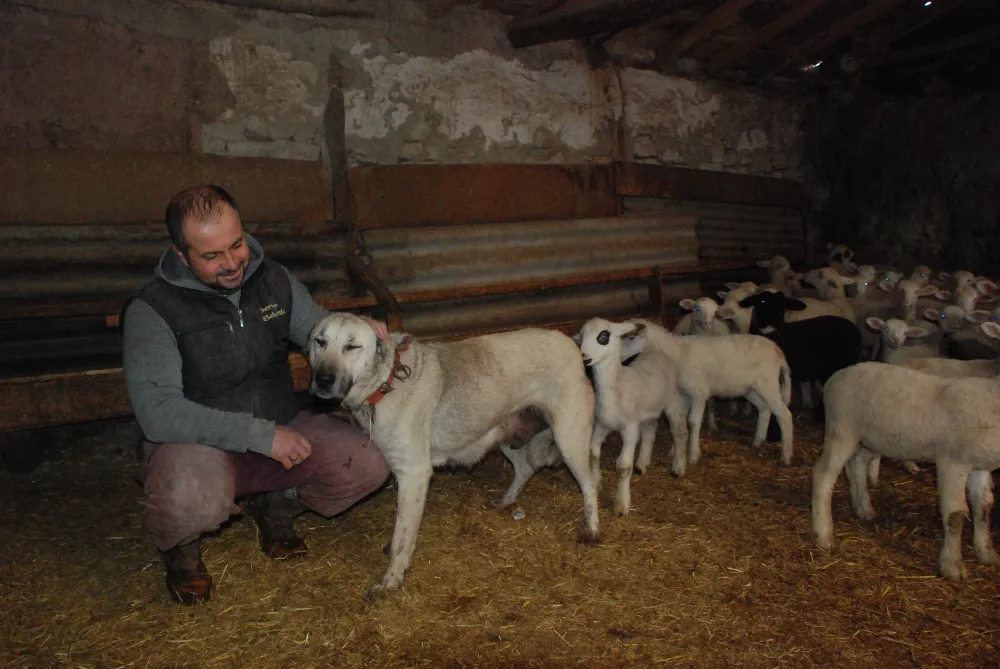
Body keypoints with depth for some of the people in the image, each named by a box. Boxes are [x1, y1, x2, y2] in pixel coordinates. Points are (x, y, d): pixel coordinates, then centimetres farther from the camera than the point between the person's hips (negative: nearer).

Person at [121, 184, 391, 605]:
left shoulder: (274, 280, 0)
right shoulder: (151, 310, -16)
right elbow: (158, 412, -24)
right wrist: (261, 436, -28)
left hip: (278, 430, 5)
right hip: (196, 444, -4)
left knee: (368, 464, -17)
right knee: (192, 498, -39)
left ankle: (275, 503, 14)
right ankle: (180, 547, 2)